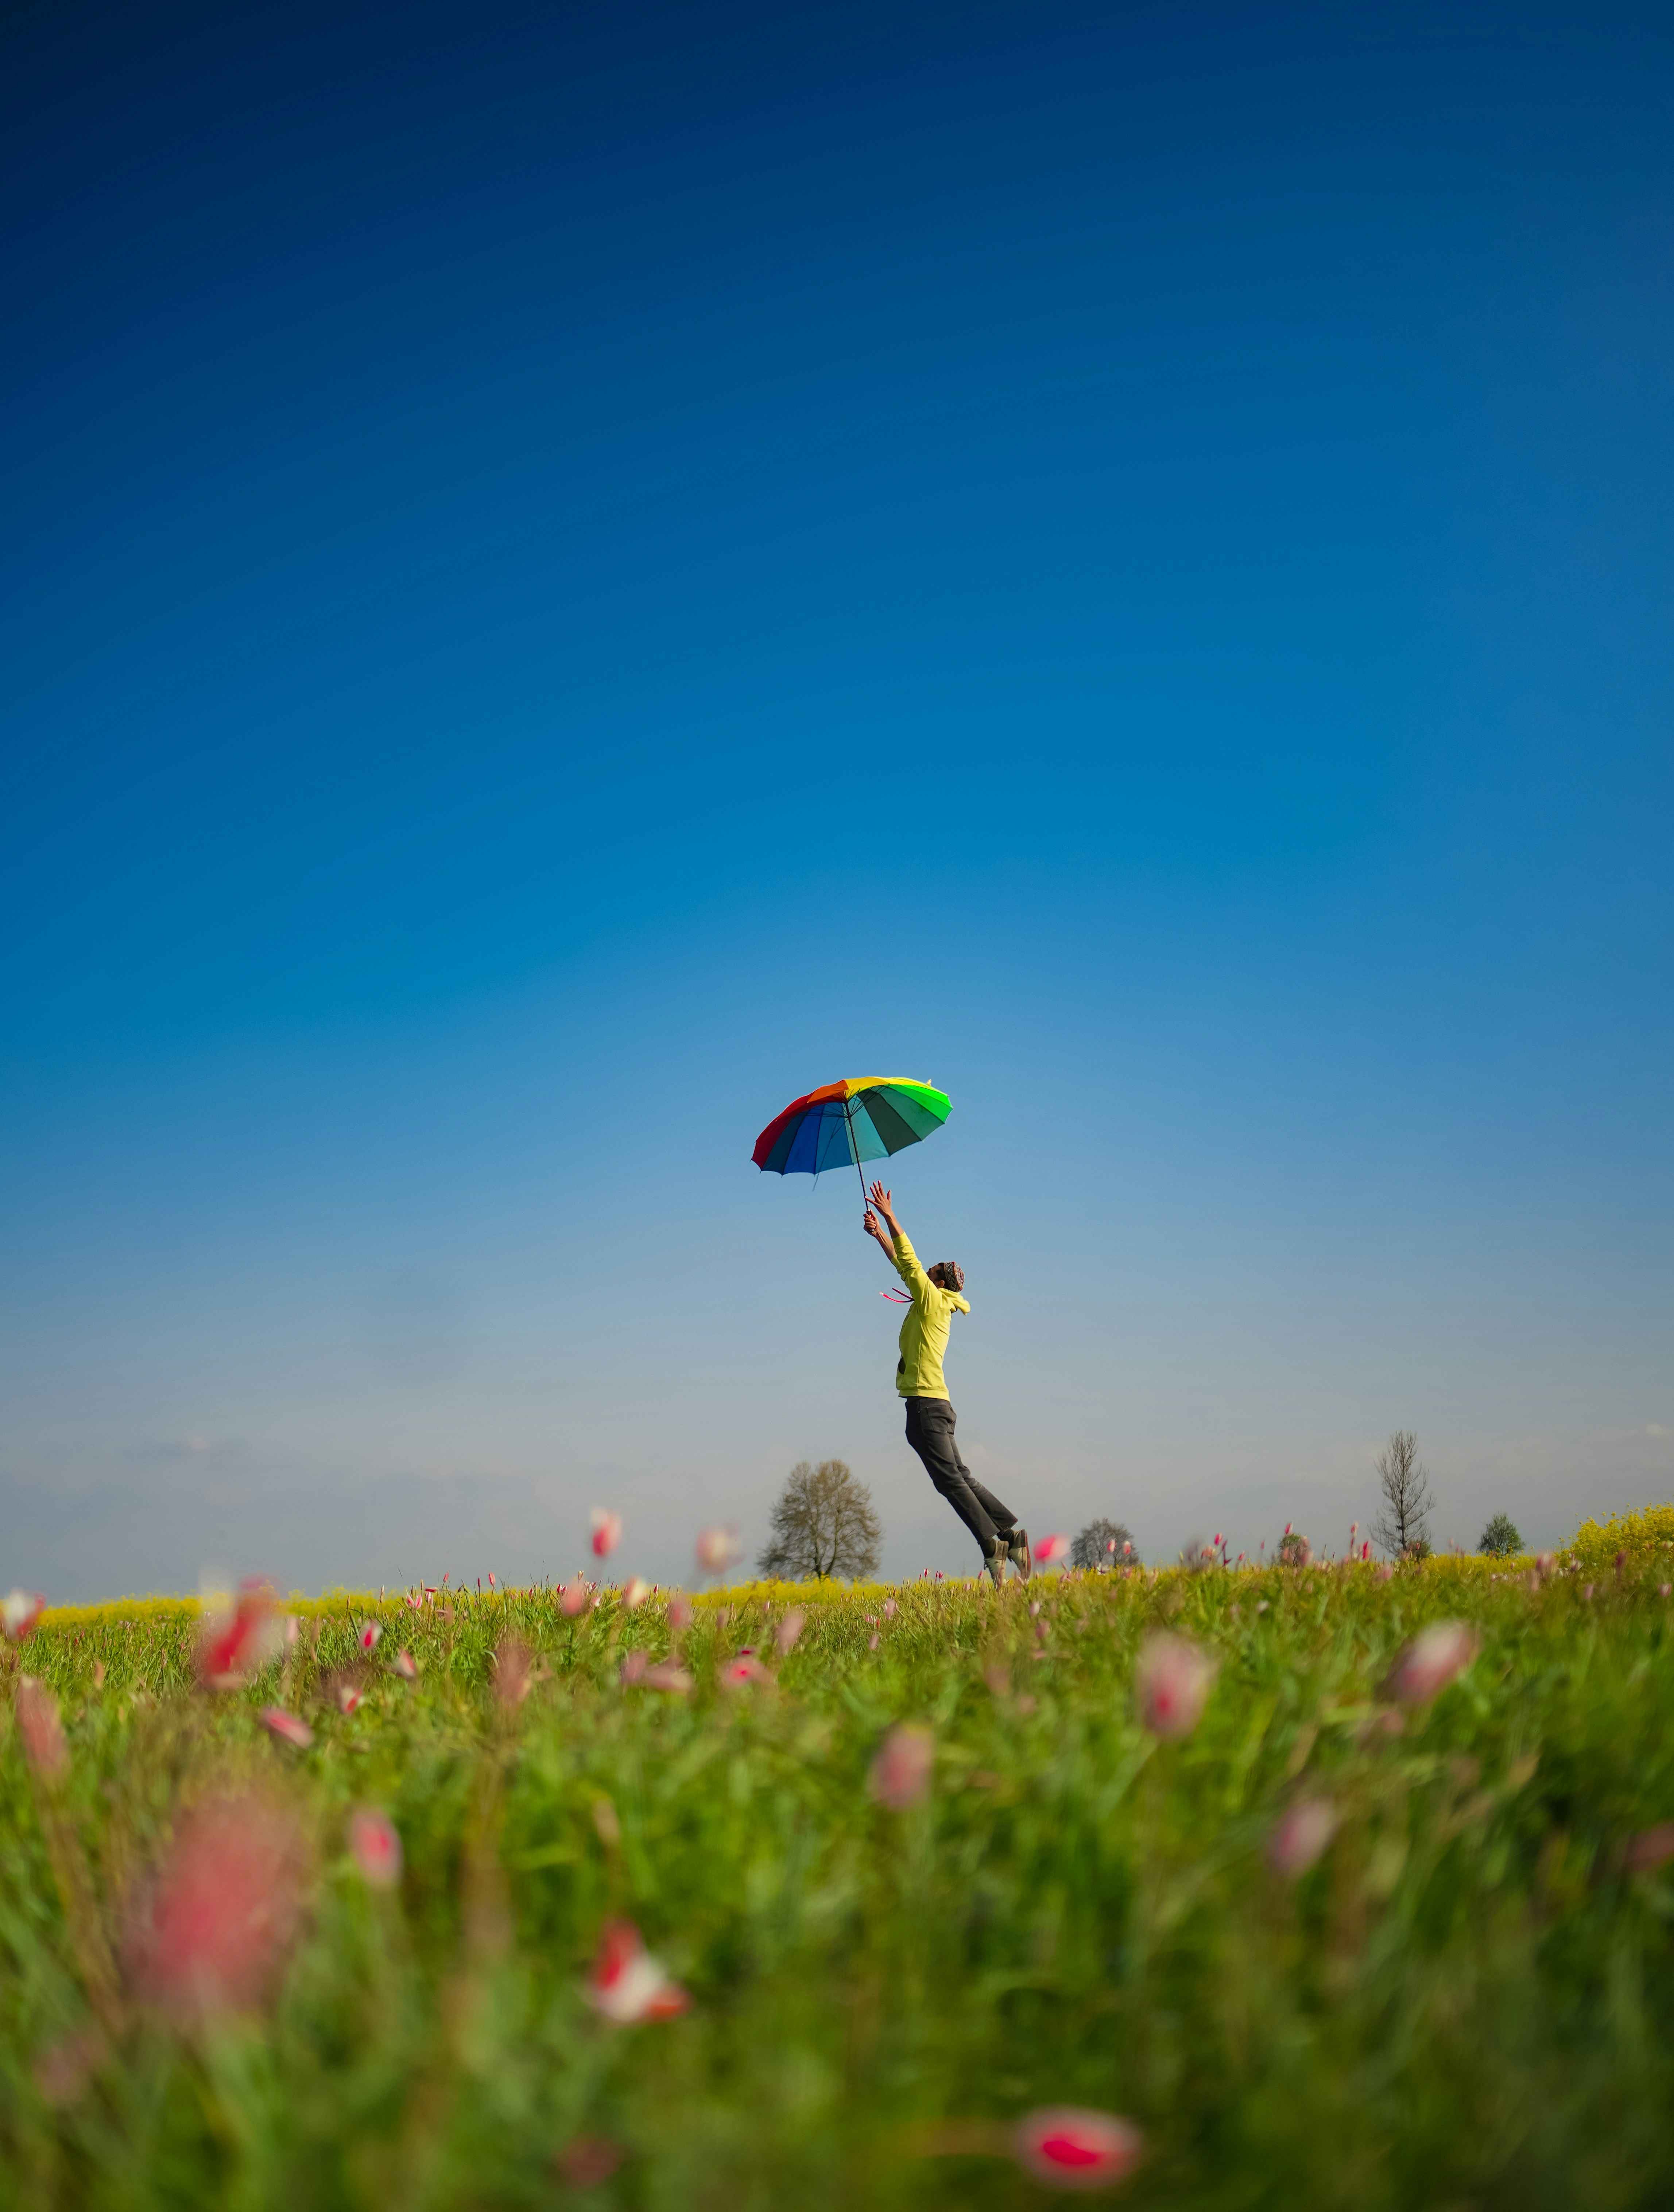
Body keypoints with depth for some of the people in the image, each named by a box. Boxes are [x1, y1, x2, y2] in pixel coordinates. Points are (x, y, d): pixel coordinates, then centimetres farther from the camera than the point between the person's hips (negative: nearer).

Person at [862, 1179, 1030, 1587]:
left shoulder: (933, 1300, -1)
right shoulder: (937, 1305, 21)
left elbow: (910, 1262, -5)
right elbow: (905, 1265, 30)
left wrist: (889, 1216, -1)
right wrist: (879, 1234, 32)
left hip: (927, 1405, -9)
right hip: (933, 1405, 9)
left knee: (951, 1479, -14)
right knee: (961, 1478, 7)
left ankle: (992, 1542, -20)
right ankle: (1010, 1534, 2)